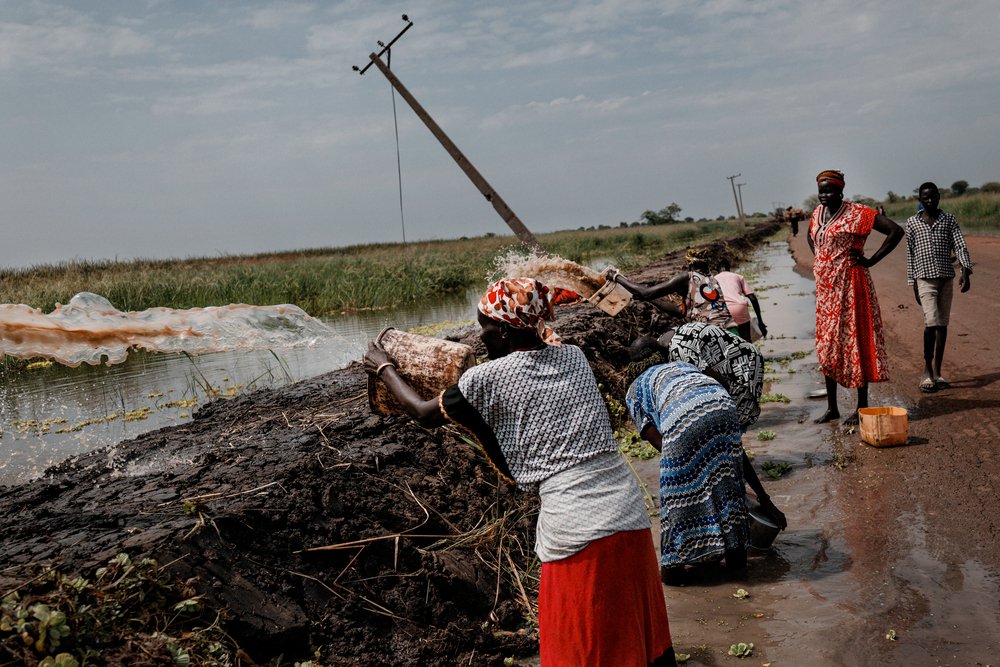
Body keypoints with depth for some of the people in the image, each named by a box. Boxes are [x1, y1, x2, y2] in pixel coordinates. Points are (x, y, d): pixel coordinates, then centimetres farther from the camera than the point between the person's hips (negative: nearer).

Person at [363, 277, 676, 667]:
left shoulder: (489, 378, -3)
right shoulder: (574, 357, 10)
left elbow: (425, 413, 12)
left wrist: (383, 370, 27)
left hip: (576, 529, -5)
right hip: (629, 514, 6)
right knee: (637, 631, 20)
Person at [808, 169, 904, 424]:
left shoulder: (856, 213, -11)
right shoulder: (817, 214, 11)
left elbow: (896, 231, -15)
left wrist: (871, 260, -14)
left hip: (849, 284, -7)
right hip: (825, 286, 7)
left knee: (854, 341, -3)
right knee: (827, 345, 9)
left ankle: (862, 407, 6)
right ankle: (831, 408, 17)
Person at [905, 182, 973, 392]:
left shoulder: (949, 220, 6)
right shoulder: (912, 223, 4)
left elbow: (960, 246, -3)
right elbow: (911, 255, 6)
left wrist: (966, 271, -19)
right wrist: (912, 284, 3)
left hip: (946, 278, 2)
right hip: (925, 278, -2)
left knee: (942, 325, 5)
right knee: (931, 323, -15)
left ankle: (937, 371, 13)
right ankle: (927, 371, -3)